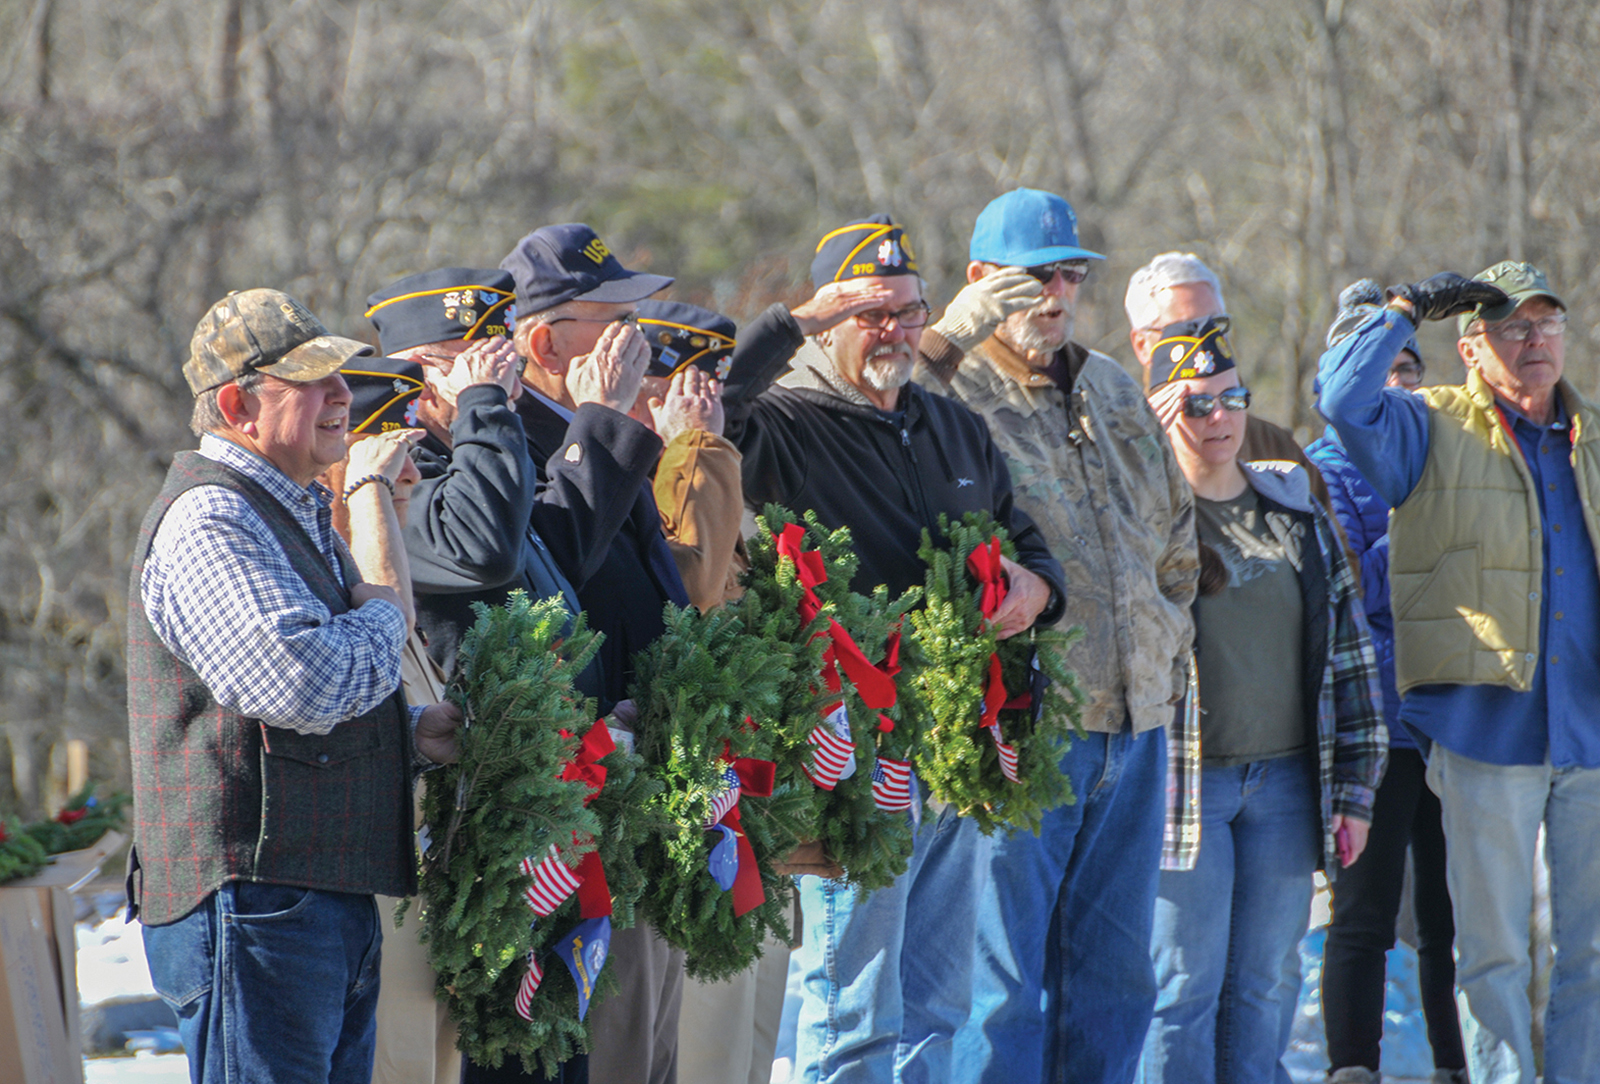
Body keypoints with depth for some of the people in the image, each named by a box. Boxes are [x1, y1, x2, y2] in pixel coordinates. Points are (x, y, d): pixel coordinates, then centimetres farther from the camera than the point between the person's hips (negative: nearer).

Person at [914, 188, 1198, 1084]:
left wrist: (1171, 636, 18)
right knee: (1001, 981, -5)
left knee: (1114, 972, 12)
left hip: (1133, 718, 7)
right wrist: (946, 343, -30)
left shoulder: (1115, 390, 17)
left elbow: (1176, 531, 27)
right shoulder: (950, 390, -6)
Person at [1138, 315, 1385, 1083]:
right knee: (1185, 979, -5)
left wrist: (1353, 790, 10)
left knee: (1266, 983, 7)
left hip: (1284, 783, 5)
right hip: (1182, 782, -5)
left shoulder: (1297, 511, 12)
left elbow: (1349, 651, 14)